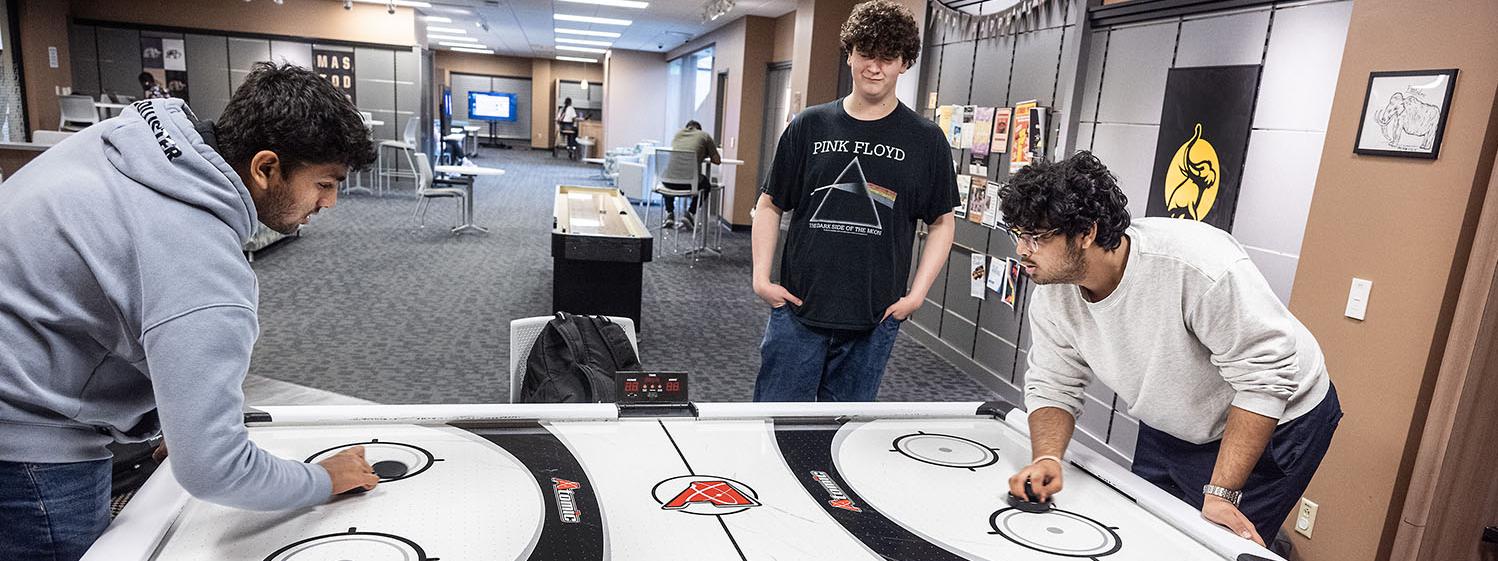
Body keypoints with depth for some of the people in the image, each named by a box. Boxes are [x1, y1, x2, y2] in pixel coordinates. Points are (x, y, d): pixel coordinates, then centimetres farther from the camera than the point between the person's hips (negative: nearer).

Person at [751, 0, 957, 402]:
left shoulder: (925, 140, 1)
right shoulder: (809, 126, 2)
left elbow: (942, 222, 7)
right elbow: (770, 204, 7)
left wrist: (917, 294, -3)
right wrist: (761, 277, -3)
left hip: (874, 319, 0)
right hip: (798, 309, 0)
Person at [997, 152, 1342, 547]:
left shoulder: (1197, 263, -35)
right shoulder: (1052, 292, -15)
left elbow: (1264, 376, -29)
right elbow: (1053, 385, -6)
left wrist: (1221, 493, -29)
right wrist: (1047, 459, -26)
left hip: (1271, 425, -6)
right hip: (1169, 431, 6)